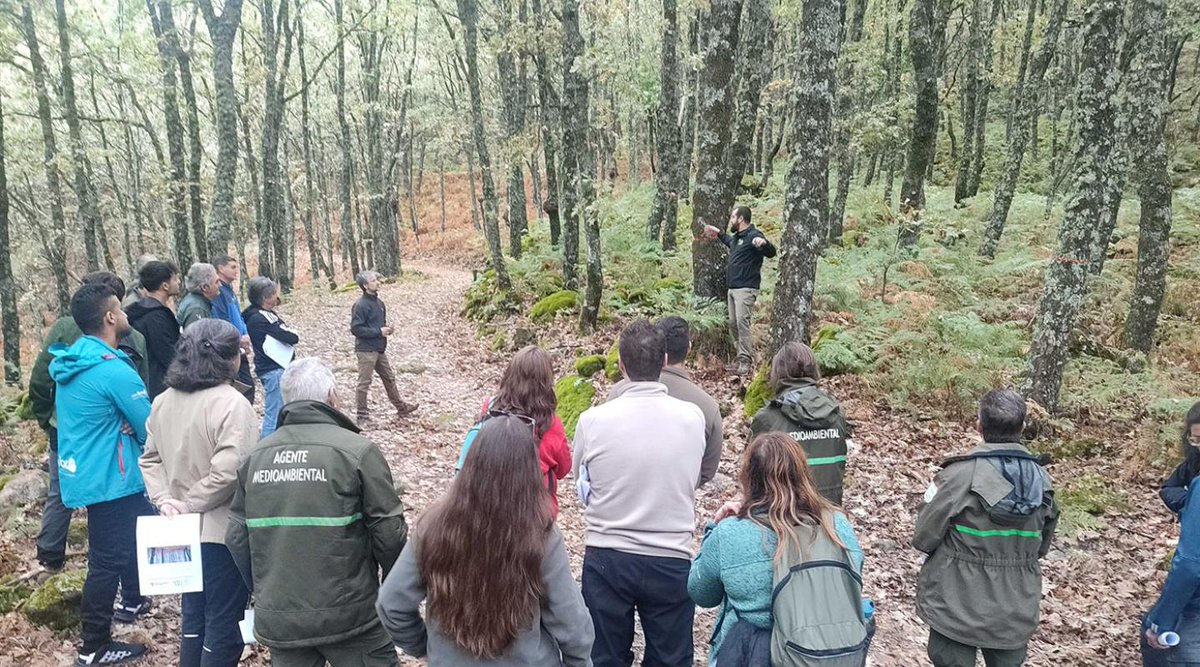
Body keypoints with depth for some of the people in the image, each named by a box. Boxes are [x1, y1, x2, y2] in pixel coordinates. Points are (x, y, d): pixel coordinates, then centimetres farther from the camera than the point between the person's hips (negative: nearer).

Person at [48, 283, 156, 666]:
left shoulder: (71, 361, 4)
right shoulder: (114, 370, -24)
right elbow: (152, 429, -19)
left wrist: (121, 425, -1)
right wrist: (131, 426, 3)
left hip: (85, 471, 10)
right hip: (108, 479, -10)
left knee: (139, 530, 26)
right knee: (107, 560, 1)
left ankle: (133, 602, 44)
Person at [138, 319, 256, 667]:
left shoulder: (164, 401, 5)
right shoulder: (231, 403, -22)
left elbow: (150, 459, 8)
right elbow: (228, 473, -29)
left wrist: (165, 499, -3)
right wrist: (188, 503, -16)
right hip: (224, 531, -8)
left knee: (193, 618, 22)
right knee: (224, 625, 7)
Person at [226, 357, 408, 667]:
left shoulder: (256, 455, 3)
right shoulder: (356, 450, -12)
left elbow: (236, 537, 7)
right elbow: (388, 531, -12)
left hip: (277, 620, 5)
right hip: (348, 615, -5)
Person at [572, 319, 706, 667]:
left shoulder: (593, 420, -13)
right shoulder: (693, 417, -9)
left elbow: (582, 483, 3)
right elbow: (695, 478, 6)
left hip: (607, 558, 0)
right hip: (672, 559, 1)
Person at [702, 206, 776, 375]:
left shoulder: (753, 236, -12)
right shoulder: (737, 237, 18)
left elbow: (771, 253, -26)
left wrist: (764, 243, -46)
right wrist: (719, 233, 47)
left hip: (746, 289, -10)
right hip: (732, 288, 10)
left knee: (742, 322, -16)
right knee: (733, 324, 11)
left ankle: (745, 361, -15)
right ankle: (748, 354, 20)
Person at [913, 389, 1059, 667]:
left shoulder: (960, 473, -19)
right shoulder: (1041, 478, -2)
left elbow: (923, 538, -12)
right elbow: (1041, 546, 10)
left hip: (958, 609, -4)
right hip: (1015, 614, 4)